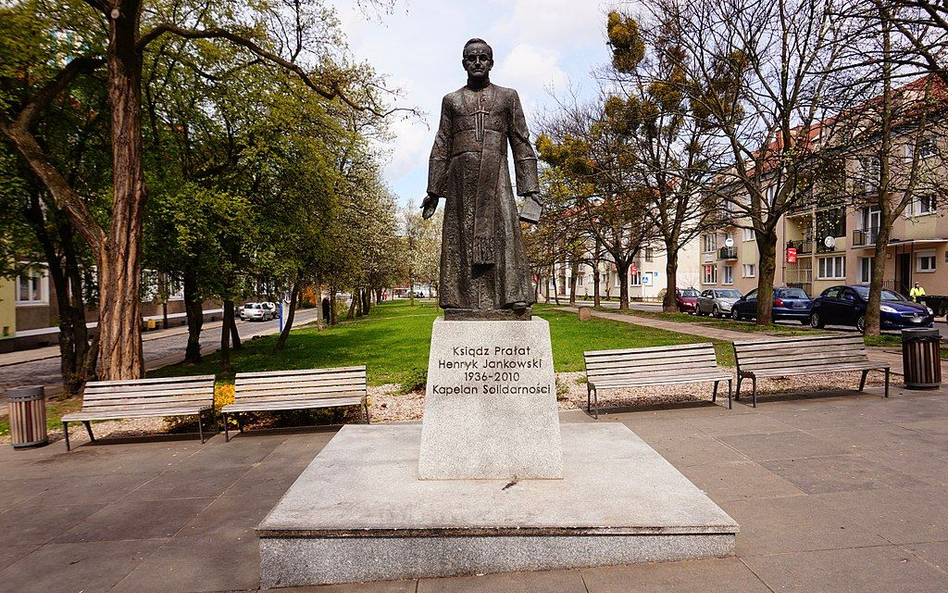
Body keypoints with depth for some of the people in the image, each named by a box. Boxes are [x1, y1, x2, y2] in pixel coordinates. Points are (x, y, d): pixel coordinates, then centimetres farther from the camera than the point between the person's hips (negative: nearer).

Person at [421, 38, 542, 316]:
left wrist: (530, 189, 2)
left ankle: (513, 298, -15)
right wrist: (433, 190, 6)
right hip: (460, 176, 1)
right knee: (460, 236, -4)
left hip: (495, 177, -1)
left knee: (502, 232, -12)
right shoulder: (451, 100, 19)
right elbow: (441, 148, 15)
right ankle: (461, 303, -4)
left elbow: (521, 144, 11)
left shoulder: (508, 96, 17)